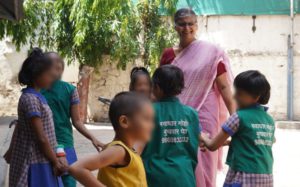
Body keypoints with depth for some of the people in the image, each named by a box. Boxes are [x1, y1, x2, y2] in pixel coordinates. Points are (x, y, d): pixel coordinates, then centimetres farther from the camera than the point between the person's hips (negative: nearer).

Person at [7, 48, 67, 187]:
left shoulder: (36, 97, 11)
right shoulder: (31, 99, -18)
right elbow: (40, 138, -19)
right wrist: (55, 161, -11)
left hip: (41, 161, 9)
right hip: (37, 164, -9)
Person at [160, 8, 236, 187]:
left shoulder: (212, 52, -2)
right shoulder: (168, 55, 7)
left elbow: (224, 86, -3)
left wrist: (235, 116, -10)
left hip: (204, 116, -2)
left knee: (202, 166, 1)